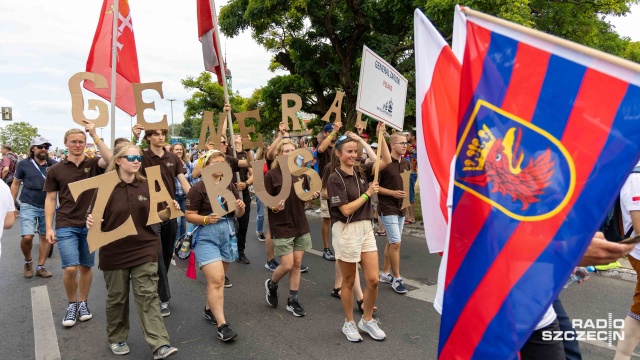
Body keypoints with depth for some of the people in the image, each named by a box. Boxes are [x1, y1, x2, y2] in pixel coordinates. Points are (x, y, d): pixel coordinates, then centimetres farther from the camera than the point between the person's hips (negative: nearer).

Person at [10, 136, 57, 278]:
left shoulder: (54, 165, -1)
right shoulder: (24, 164, -2)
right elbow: (15, 184, 6)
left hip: (48, 207, 2)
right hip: (28, 206, -2)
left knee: (46, 237, 8)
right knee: (27, 237, -12)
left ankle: (40, 267, 22)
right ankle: (28, 262, 17)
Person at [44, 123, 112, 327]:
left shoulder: (93, 164, 1)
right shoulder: (55, 170, 2)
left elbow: (110, 160, -22)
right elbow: (50, 199, 4)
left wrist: (95, 135, -23)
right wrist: (49, 227, -3)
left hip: (90, 224, 1)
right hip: (66, 225, -1)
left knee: (86, 267, 11)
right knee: (70, 268, -8)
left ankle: (83, 303, 29)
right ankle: (71, 304, 16)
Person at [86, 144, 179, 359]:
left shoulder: (146, 186, 3)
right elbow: (97, 218, -3)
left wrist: (168, 210, -15)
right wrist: (91, 222, -27)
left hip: (144, 249, 2)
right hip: (115, 252, -1)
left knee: (148, 295, -1)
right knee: (117, 298, 13)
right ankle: (117, 339, 33)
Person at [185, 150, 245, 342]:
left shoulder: (230, 186, 7)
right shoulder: (198, 189, -10)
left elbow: (237, 214, 10)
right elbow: (189, 216, -9)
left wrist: (240, 208, -12)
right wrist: (206, 219, -26)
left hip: (228, 236, 6)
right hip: (206, 237, -6)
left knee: (217, 278, 17)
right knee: (216, 280, -12)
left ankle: (209, 309, 38)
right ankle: (222, 325, -7)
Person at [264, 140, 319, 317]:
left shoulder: (300, 173, 5)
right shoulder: (271, 175, -11)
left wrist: (312, 195, -6)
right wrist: (274, 207, -29)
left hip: (301, 225, 5)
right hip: (282, 227, -5)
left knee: (297, 264, 8)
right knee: (287, 266, -4)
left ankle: (293, 300, 21)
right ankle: (271, 285, 27)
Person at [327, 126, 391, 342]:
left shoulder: (361, 171, 6)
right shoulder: (335, 179, -11)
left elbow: (386, 161, -1)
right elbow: (346, 210, -15)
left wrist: (380, 136, -7)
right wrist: (367, 194, -9)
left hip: (366, 229, 6)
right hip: (346, 231, -5)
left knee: (373, 280, 6)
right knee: (349, 282, 9)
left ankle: (367, 320, 27)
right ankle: (349, 323, 27)